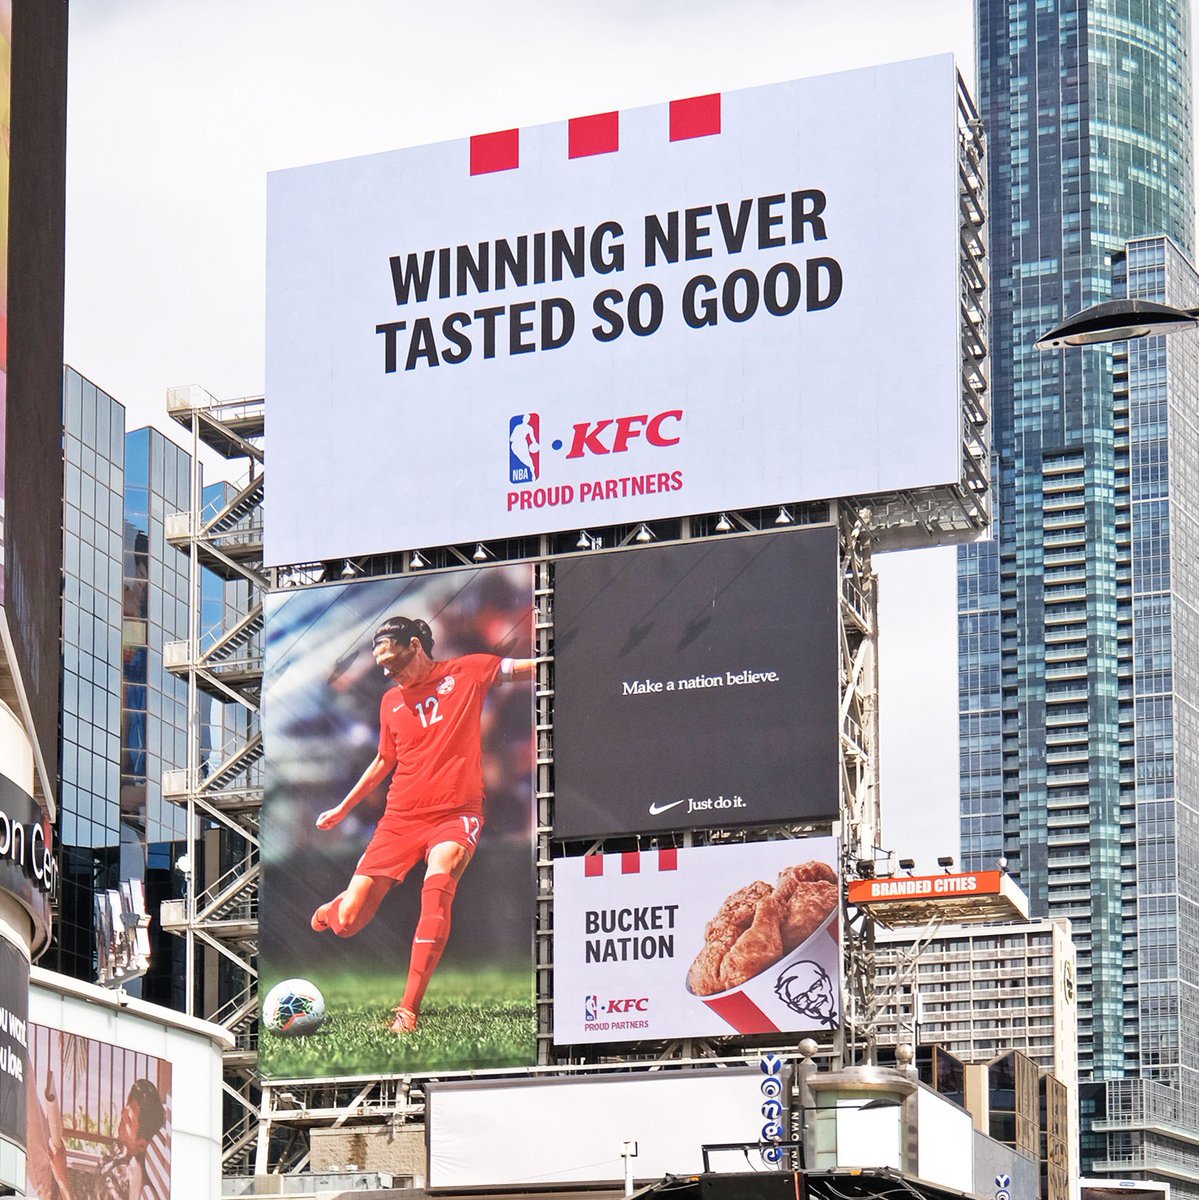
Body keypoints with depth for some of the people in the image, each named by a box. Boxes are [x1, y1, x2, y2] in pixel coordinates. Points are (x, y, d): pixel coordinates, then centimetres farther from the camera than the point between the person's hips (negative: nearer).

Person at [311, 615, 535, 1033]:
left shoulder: (468, 671, 2)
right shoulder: (391, 701, 13)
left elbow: (530, 666, -1)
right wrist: (343, 808, 30)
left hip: (456, 814, -3)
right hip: (400, 819, 3)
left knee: (438, 880, -34)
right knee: (348, 921, -5)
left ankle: (409, 1010, -32)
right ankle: (330, 911, 37)